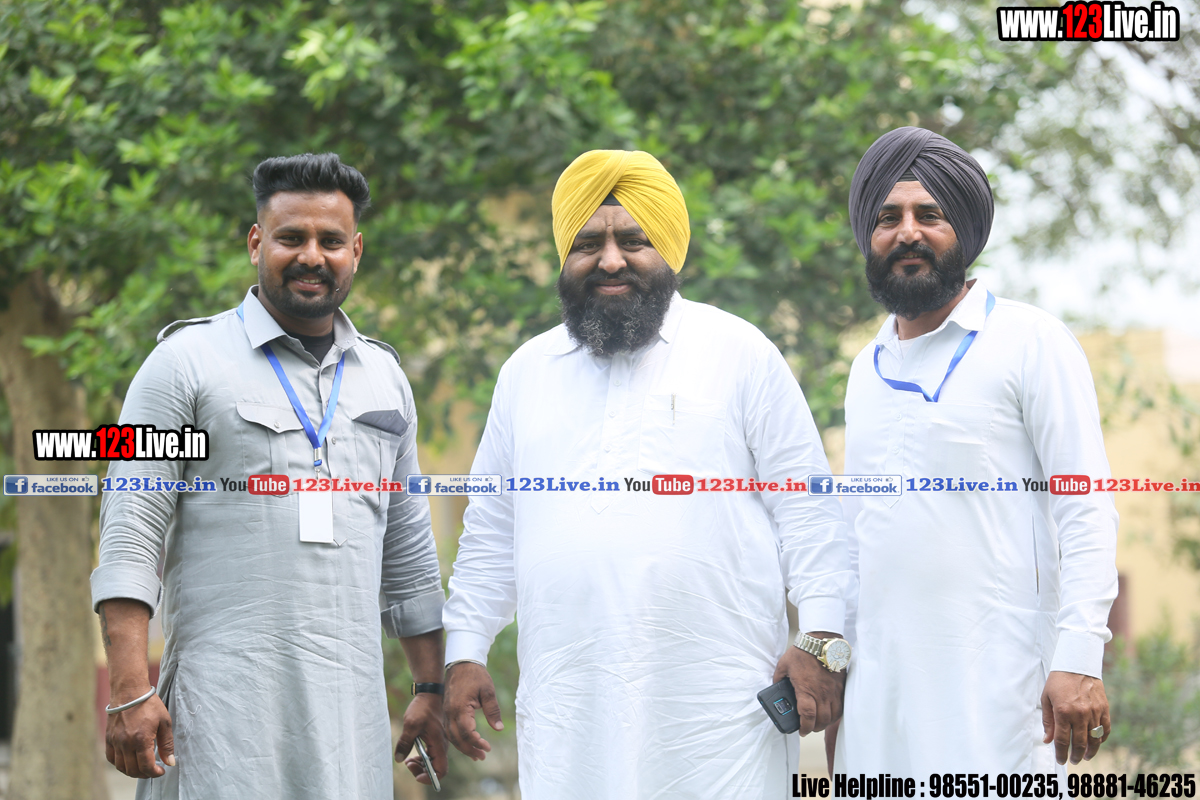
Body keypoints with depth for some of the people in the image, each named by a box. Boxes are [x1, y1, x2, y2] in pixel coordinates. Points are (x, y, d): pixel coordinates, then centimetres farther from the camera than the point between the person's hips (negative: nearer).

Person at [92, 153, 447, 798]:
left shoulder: (383, 376, 17)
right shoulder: (187, 362, 2)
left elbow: (407, 551, 22)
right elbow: (129, 533, -4)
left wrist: (431, 689, 17)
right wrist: (130, 691, -13)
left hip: (353, 706, 4)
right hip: (225, 698, -4)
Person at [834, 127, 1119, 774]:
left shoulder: (1030, 343, -2)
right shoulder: (868, 369, 17)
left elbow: (1086, 512, -8)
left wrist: (1079, 659, -17)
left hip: (993, 675, -6)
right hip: (879, 675, 6)